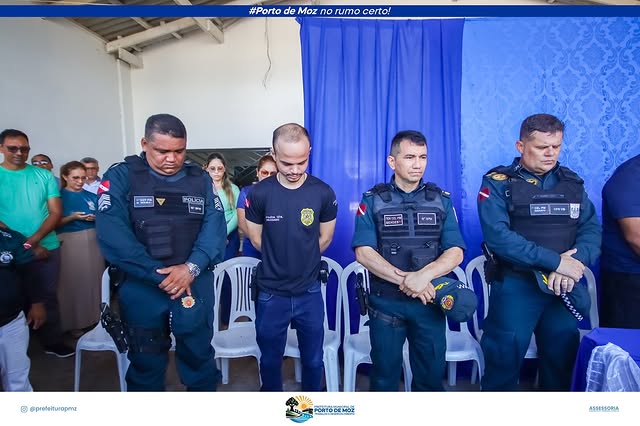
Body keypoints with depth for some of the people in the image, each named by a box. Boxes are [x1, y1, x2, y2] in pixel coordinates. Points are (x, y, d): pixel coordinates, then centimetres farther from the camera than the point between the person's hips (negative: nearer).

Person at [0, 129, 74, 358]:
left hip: (48, 248, 1)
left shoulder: (44, 176, 0)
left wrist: (33, 240, -16)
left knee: (48, 297, 11)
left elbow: (56, 213, -3)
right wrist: (23, 246, -14)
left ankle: (53, 342, 24)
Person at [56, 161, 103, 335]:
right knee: (73, 280, 1)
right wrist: (72, 217, -18)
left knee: (94, 278, 7)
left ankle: (94, 315, 21)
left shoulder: (91, 196, 8)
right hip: (70, 242, -3)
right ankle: (74, 321, 13)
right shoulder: (59, 196, -1)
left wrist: (96, 218, -8)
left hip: (93, 240, 3)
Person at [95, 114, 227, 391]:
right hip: (141, 289, -1)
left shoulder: (200, 179, 3)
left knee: (199, 357, 17)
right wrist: (159, 276, -20)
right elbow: (112, 235, -17)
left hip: (195, 286, 2)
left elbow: (215, 228, -6)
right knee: (146, 363, 18)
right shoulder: (120, 177, -6)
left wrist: (191, 268, -21)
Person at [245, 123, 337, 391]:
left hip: (310, 293, 1)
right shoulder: (259, 193, -10)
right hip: (271, 294, 0)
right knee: (270, 360, 18)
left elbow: (325, 239, 4)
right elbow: (256, 240, 1)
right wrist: (280, 262, 7)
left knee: (313, 360, 17)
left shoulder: (324, 193, -9)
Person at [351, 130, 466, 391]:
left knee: (431, 373, 15)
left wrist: (424, 275, -23)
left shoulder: (441, 200, 2)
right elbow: (363, 252, -12)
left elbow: (455, 252, -5)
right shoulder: (372, 200, -3)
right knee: (384, 373, 15)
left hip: (430, 302, 2)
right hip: (385, 303, -1)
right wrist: (404, 279, -21)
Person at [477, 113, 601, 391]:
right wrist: (555, 261, -22)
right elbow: (498, 237, -19)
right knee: (505, 356, 5)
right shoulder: (498, 183, -6)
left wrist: (574, 262, -19)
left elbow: (592, 230, 2)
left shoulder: (572, 183, 10)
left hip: (565, 286, 5)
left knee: (563, 357, 16)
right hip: (515, 285, -4)